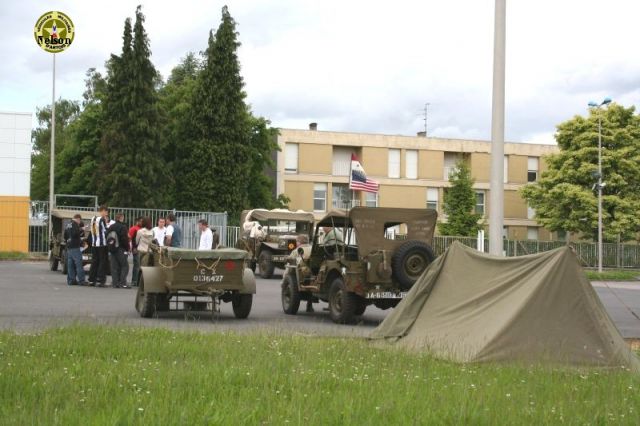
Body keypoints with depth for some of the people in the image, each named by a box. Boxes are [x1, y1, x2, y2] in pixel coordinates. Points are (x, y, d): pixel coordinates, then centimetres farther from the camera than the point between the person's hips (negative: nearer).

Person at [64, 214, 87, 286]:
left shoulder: (68, 225, 19)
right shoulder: (75, 224, -9)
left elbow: (65, 236, 25)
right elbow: (75, 233, -22)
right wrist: (82, 230, -9)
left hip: (69, 247, 9)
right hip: (75, 247, -9)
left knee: (70, 264, 8)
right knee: (78, 264, -8)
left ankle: (70, 280, 8)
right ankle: (81, 280, -11)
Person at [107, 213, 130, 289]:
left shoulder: (110, 227, 12)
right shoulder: (122, 227, -11)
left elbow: (107, 239, 15)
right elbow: (125, 239, -14)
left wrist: (109, 248, 18)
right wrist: (127, 249, -6)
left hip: (112, 250, 7)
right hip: (121, 249, -7)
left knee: (114, 267, 8)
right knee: (124, 266, -2)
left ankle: (115, 283, 5)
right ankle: (122, 283, -10)